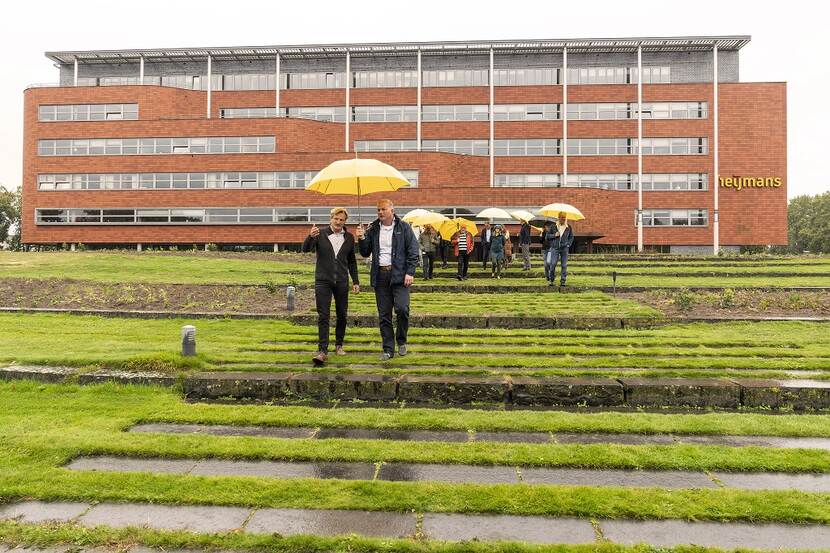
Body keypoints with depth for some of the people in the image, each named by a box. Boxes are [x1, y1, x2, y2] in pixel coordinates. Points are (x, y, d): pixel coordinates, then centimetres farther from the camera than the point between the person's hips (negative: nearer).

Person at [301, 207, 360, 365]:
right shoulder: (321, 234, -2)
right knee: (323, 316, -6)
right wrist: (310, 237, -35)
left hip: (342, 281, 3)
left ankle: (339, 345, 25)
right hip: (323, 280, -3)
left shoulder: (349, 238, 6)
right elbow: (305, 249, -14)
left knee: (342, 315, 9)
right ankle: (322, 351, -7)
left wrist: (355, 281, 10)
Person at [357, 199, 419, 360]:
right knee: (384, 315, 5)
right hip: (380, 276, 3)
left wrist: (410, 272, -10)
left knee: (402, 308, -15)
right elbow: (365, 253, 14)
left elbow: (413, 252, -1)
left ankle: (401, 341, 10)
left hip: (399, 274, -3)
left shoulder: (404, 227, 2)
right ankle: (388, 349, 14)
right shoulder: (373, 229, 12)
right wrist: (361, 239, -4)